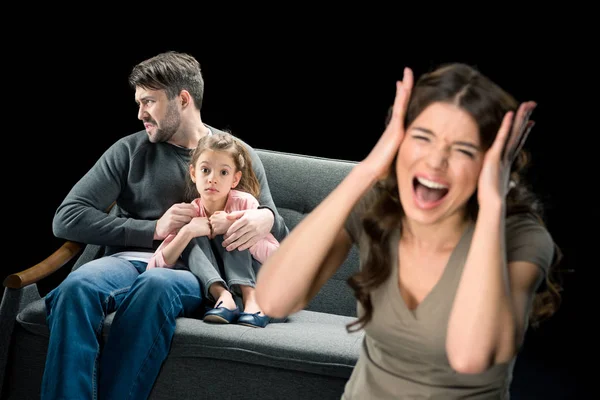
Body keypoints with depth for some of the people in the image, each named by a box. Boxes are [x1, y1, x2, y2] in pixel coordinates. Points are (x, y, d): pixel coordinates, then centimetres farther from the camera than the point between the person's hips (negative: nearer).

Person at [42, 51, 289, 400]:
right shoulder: (130, 151, 13)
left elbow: (281, 239, 14)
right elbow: (68, 219, 4)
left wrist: (267, 220, -13)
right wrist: (154, 229, -6)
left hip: (196, 273, -1)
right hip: (129, 260, 1)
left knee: (156, 284, -39)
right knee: (76, 286, -35)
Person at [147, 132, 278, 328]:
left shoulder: (244, 203, -11)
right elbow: (154, 268, -15)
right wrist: (186, 232, -27)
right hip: (208, 286, 2)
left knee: (225, 233, -21)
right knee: (193, 237, -19)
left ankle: (252, 300, -35)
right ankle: (223, 297, -38)